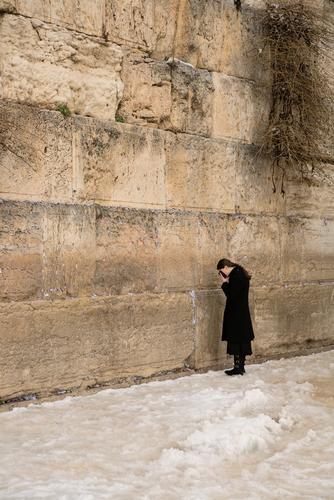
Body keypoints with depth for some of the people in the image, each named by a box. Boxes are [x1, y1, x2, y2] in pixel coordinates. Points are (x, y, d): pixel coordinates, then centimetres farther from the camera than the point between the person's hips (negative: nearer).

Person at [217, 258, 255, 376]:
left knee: (236, 341, -3)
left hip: (236, 316, -10)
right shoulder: (240, 273, 12)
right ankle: (241, 366, 20)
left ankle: (238, 367, 2)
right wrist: (226, 283, 5)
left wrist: (225, 283, -10)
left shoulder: (236, 276, -19)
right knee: (241, 340, 13)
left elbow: (231, 295, -20)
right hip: (242, 314, 10)